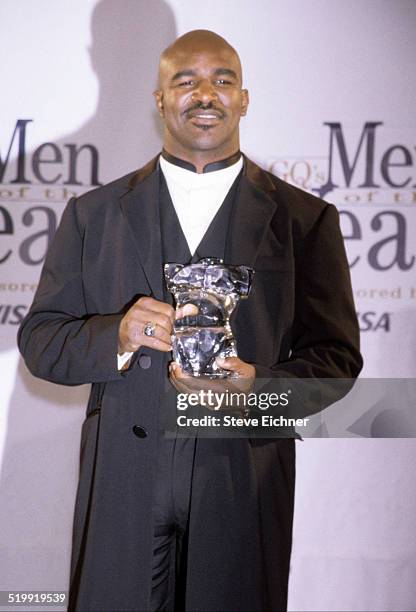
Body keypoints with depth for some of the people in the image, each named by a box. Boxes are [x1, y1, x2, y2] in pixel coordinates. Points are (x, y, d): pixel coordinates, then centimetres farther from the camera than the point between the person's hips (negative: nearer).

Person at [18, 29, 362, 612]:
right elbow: (39, 340, 6)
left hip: (244, 490, 0)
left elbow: (337, 356, 3)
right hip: (122, 489, 1)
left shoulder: (305, 219, 5)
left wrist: (258, 387, -17)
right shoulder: (94, 213, 8)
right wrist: (116, 337, -14)